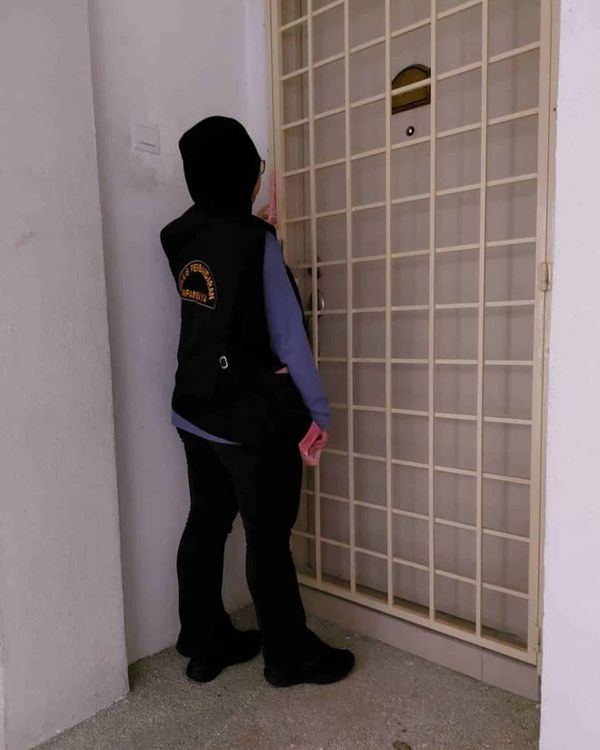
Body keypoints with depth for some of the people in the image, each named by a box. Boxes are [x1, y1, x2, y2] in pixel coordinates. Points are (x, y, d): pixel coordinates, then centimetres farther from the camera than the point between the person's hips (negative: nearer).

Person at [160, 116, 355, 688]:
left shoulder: (179, 237, 5)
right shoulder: (254, 238, -16)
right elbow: (288, 334, -16)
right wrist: (319, 411, -7)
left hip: (196, 410, 7)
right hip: (254, 418, -7)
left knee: (206, 524, 16)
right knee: (268, 537, 6)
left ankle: (206, 645, 32)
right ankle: (290, 657, 24)